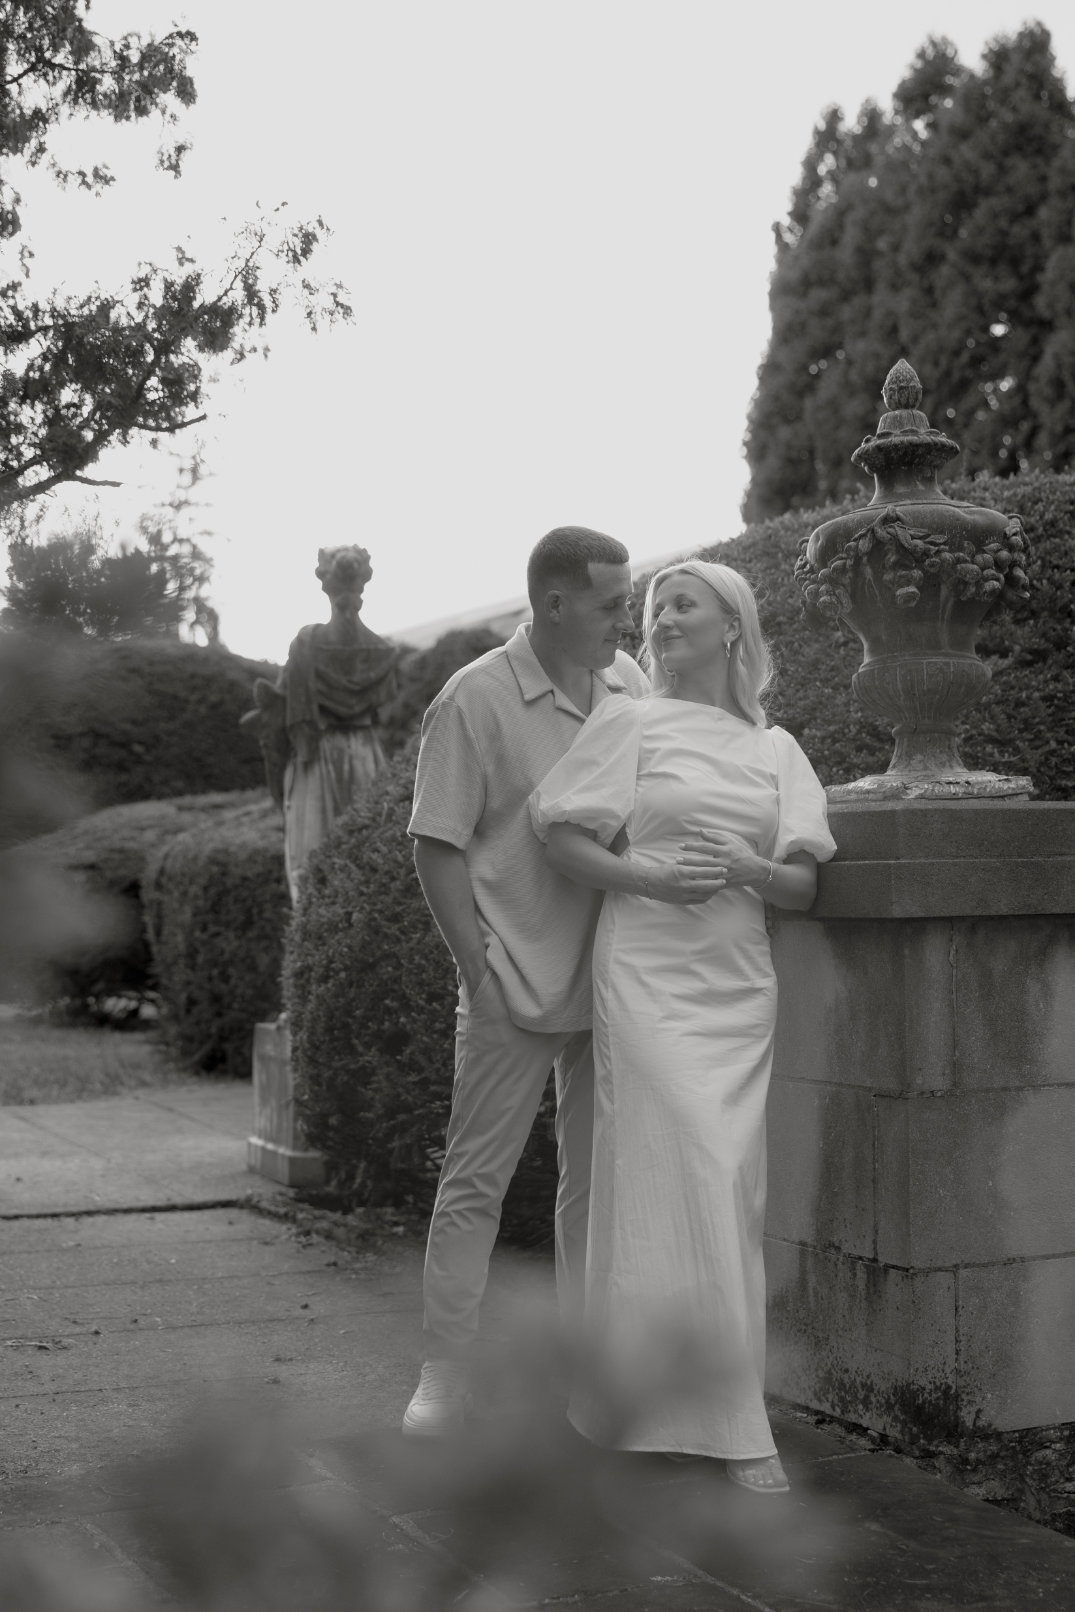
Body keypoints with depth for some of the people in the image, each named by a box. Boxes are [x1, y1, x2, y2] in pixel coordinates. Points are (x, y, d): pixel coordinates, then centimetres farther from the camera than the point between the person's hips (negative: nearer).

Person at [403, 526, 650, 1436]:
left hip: (615, 984, 5)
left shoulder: (631, 686, 6)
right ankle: (444, 1377, 7)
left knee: (599, 1181, 12)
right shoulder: (477, 699, -11)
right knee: (476, 1179, 0)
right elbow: (437, 846, -10)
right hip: (516, 987, -5)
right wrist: (479, 971, -13)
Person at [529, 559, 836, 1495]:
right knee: (676, 1185, -9)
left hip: (740, 986, 4)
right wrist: (650, 878, -13)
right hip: (648, 976, -3)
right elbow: (558, 831, 1)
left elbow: (805, 885, 8)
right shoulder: (630, 723, 6)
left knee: (732, 1198, 3)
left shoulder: (777, 750, 14)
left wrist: (742, 869, -13)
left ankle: (727, 1420, 11)